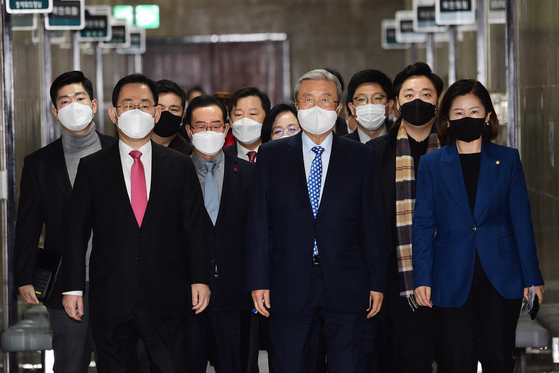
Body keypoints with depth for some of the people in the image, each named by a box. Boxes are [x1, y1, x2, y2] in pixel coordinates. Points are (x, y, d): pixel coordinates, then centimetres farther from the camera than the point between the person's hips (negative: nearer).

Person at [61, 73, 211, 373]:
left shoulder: (180, 166, 8)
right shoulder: (91, 168, 7)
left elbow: (195, 227, 7)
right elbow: (76, 232, 5)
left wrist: (200, 279, 0)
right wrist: (73, 288, 0)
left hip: (166, 301, 0)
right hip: (110, 300, 0)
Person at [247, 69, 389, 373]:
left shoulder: (360, 157, 7)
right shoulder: (271, 156, 7)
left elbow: (374, 225, 5)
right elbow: (258, 223, 4)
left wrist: (377, 283, 1)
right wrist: (259, 281, -3)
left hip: (346, 290, 0)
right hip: (289, 289, 0)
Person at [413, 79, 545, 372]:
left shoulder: (507, 159, 7)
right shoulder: (431, 164, 6)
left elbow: (521, 220, 6)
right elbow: (423, 225, 4)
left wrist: (532, 276, 2)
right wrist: (422, 278, -4)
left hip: (501, 279, 0)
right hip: (451, 280, 0)